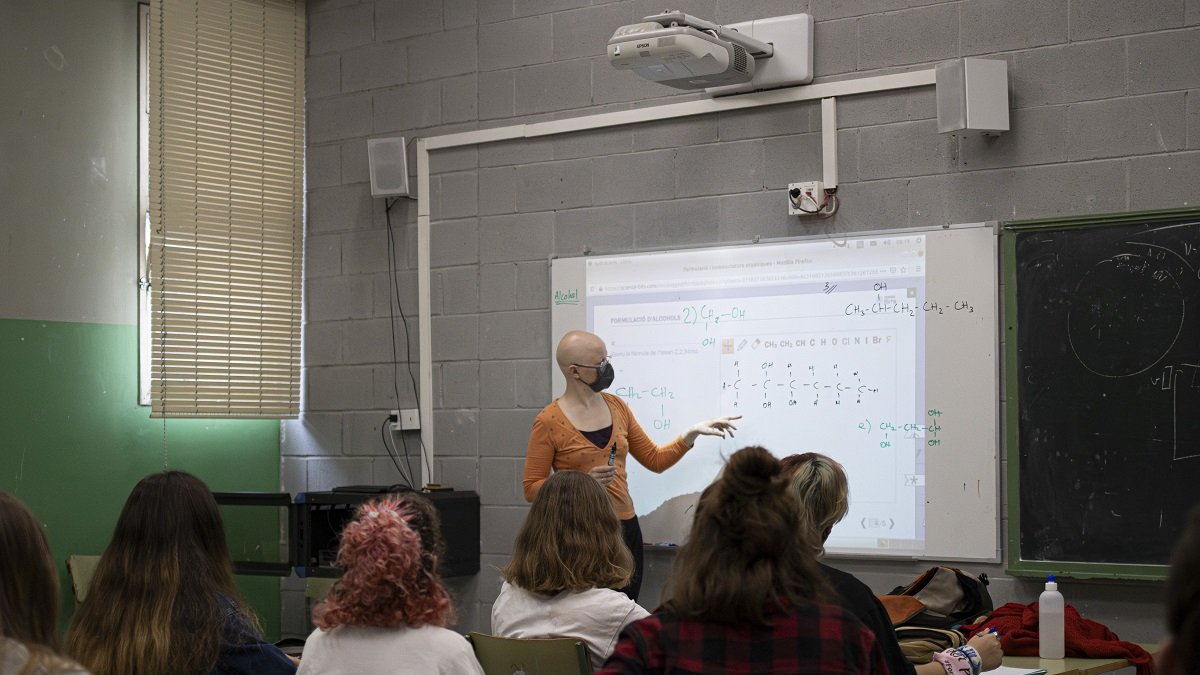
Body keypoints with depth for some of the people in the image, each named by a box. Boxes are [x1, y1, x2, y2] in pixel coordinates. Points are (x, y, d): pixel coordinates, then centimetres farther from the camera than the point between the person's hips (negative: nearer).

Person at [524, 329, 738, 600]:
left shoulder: (616, 407, 9)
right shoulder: (548, 421, -7)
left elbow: (655, 460, 16)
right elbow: (531, 489, -6)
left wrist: (692, 433, 4)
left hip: (626, 529, 5)